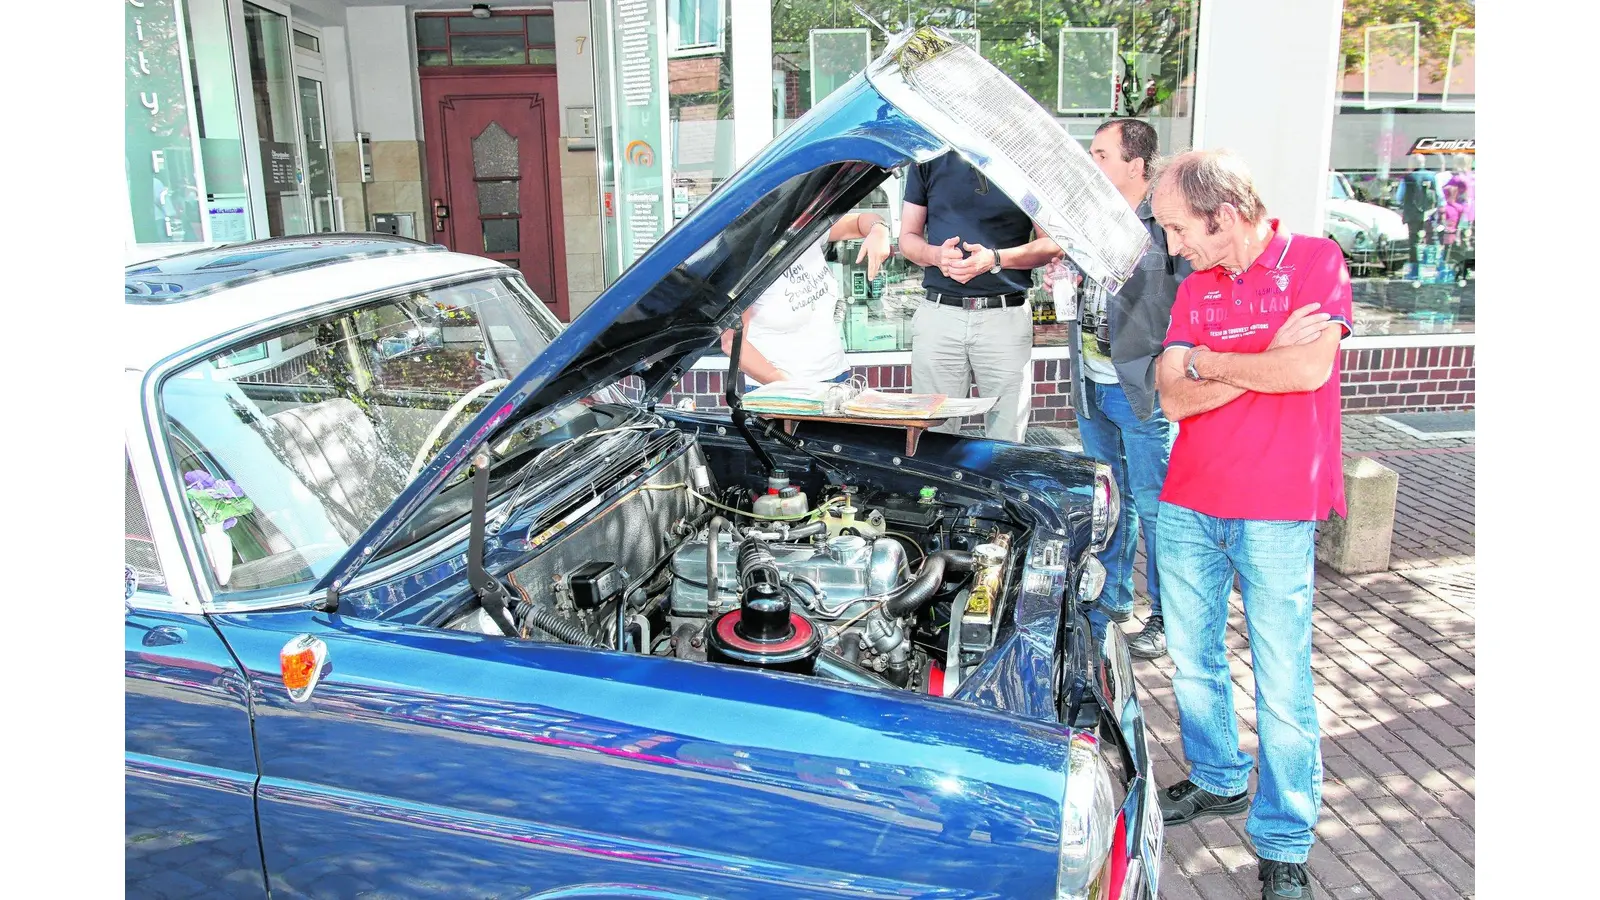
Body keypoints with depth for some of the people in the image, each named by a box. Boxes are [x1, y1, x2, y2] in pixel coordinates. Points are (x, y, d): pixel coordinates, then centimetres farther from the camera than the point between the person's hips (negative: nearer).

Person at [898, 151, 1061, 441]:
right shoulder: (929, 159, 12)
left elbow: (1053, 243, 4)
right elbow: (907, 239, 13)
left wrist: (995, 259, -12)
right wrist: (936, 255, -9)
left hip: (1007, 316, -1)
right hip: (938, 313, 1)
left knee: (1007, 443, 1)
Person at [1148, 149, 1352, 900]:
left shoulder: (1315, 261, -5)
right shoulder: (1194, 290, 8)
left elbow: (1310, 369, -20)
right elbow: (1173, 398, -2)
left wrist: (1208, 362, -8)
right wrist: (1267, 358, -12)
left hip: (1275, 514, -5)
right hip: (1187, 505, 6)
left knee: (1282, 683, 2)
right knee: (1192, 659, 17)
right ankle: (1218, 780, 39)